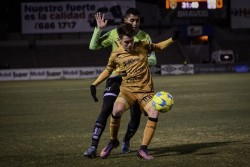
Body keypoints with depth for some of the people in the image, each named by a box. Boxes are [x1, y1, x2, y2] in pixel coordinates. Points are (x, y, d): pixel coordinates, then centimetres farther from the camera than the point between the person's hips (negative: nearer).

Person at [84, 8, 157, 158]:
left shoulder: (144, 37, 1)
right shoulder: (115, 34, -2)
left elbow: (153, 60, 1)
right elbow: (93, 46, -2)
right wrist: (99, 29, -13)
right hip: (116, 77, -2)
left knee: (136, 115, 4)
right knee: (106, 110, -16)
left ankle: (126, 142, 33)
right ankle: (94, 146, -16)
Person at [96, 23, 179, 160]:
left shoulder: (142, 46, 2)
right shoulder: (116, 55, 3)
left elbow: (158, 47, 19)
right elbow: (108, 70, 20)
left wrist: (172, 39, 5)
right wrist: (94, 85, 14)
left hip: (145, 90, 1)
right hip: (127, 91, -1)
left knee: (154, 114, -26)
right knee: (117, 110, -31)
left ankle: (143, 149, -14)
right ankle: (113, 141, -5)